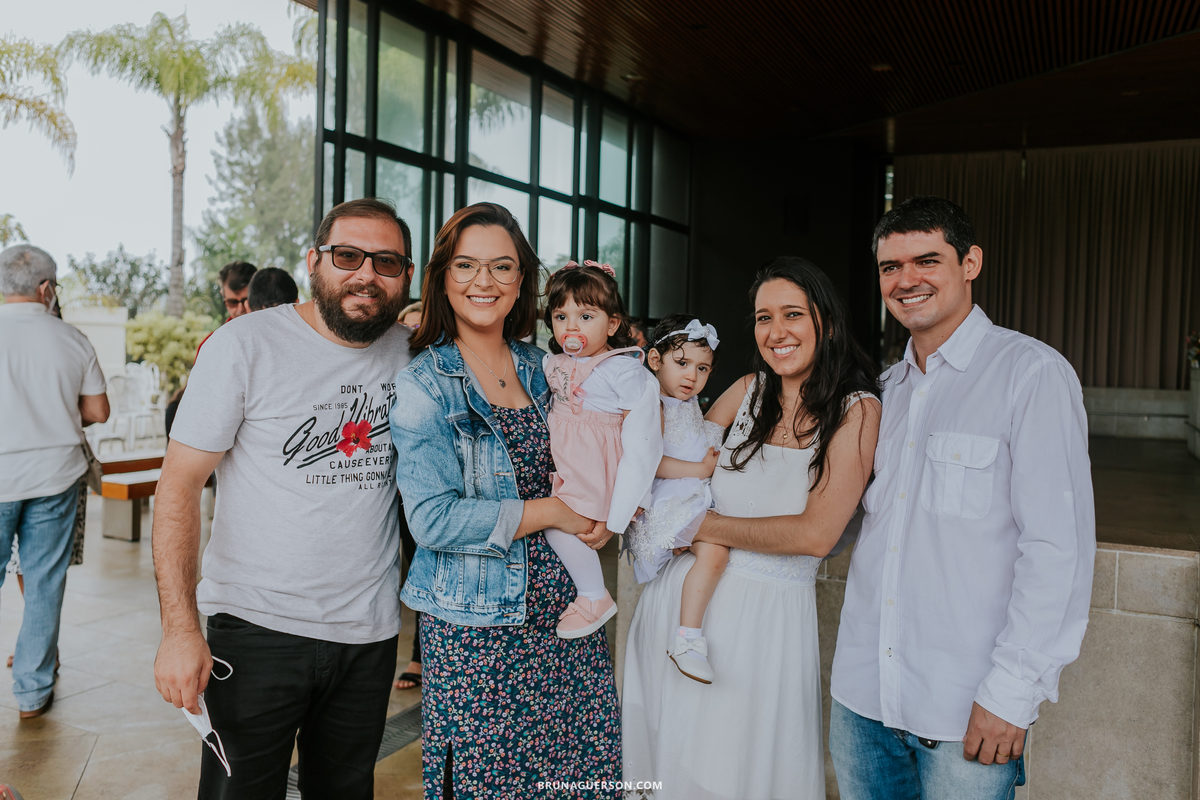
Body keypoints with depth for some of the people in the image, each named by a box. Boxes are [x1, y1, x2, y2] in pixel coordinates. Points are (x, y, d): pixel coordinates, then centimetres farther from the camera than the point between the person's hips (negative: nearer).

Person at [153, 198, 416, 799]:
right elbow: (179, 484, -10)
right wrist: (180, 629, -17)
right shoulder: (246, 345, -9)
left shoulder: (411, 353, 2)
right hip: (258, 629, -3)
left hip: (371, 634, 4)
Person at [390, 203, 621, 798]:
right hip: (475, 633, -5)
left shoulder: (543, 368, 8)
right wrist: (552, 512, -15)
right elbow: (433, 520, -17)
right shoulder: (423, 386, -8)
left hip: (568, 618, 5)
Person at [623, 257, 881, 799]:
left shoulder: (856, 409, -8)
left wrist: (698, 524, -14)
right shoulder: (749, 390, 5)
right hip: (682, 593, 4)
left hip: (767, 614, -4)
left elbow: (816, 534, -16)